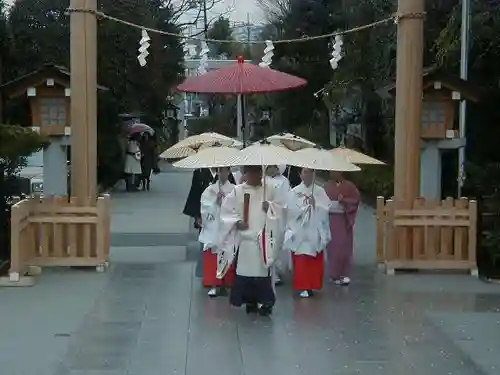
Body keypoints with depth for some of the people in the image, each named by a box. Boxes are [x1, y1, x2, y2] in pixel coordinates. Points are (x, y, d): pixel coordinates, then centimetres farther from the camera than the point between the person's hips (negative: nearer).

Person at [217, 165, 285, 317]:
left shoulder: (269, 191, 10)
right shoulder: (237, 191, 5)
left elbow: (279, 212, 11)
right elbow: (226, 212, 5)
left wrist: (270, 207, -9)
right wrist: (236, 222, -10)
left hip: (263, 239, 0)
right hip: (243, 238, 0)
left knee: (262, 270, -5)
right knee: (244, 270, -1)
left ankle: (264, 301, 0)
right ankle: (249, 301, 11)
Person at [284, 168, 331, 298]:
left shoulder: (320, 191, 6)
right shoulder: (294, 192, 1)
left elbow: (325, 209, -2)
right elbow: (292, 211, -8)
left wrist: (315, 205, -17)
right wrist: (307, 206, -11)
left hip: (315, 232, 2)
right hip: (299, 232, -2)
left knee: (315, 261, 2)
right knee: (300, 261, -6)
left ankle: (312, 286, 14)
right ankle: (302, 287, 0)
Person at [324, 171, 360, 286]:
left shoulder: (349, 186, 1)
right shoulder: (327, 186, 7)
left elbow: (356, 199, -4)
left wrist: (344, 200, -18)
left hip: (344, 220, -2)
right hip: (331, 219, 2)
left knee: (344, 247, -3)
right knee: (333, 247, 1)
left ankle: (345, 275, 1)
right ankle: (335, 274, 10)